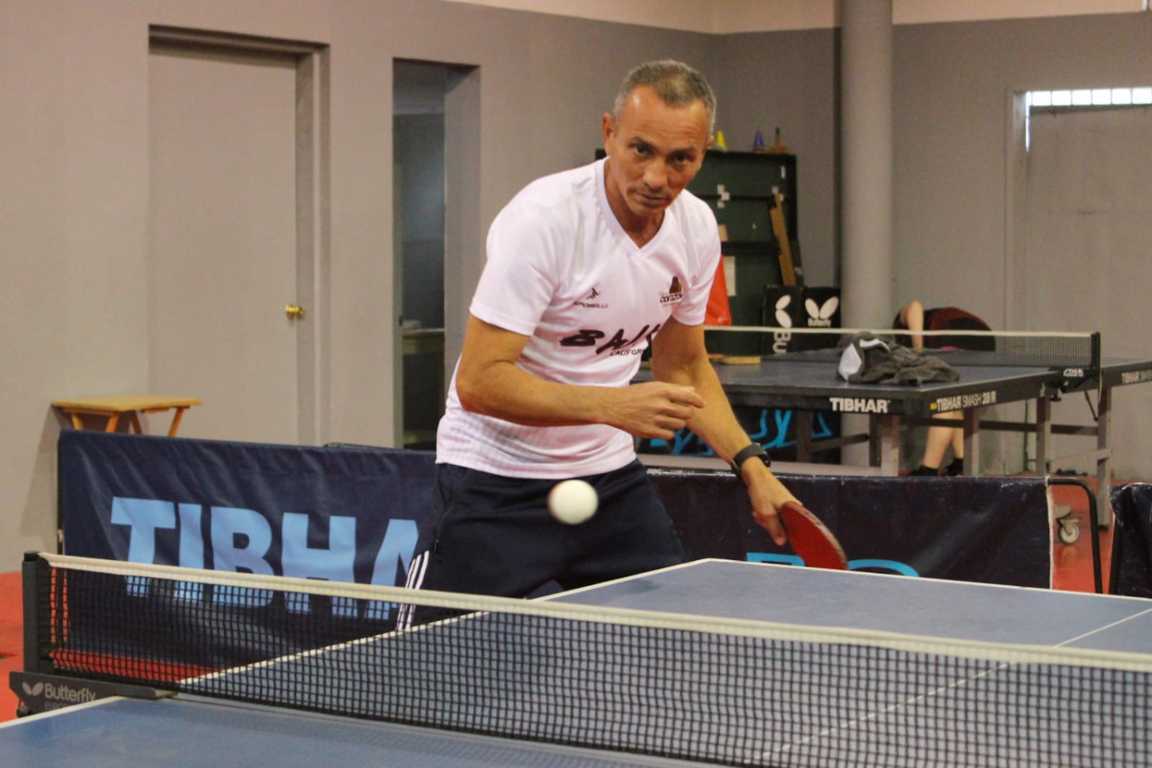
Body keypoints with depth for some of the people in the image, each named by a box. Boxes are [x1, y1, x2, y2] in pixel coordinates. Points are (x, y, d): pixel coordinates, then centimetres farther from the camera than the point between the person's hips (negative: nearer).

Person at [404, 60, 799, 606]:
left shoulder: (696, 227, -2)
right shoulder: (543, 218, -23)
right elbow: (477, 382, -26)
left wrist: (750, 463, 0)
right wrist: (614, 406, -35)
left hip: (610, 477, 6)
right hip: (497, 478, -6)